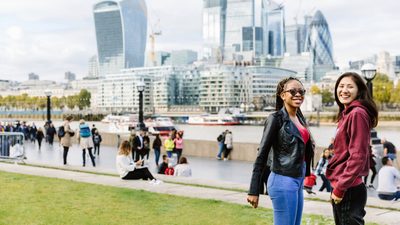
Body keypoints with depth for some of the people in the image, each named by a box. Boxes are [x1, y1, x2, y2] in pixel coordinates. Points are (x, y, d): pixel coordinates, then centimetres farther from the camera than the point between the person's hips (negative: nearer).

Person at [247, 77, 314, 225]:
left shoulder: (300, 118, 11)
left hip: (298, 181, 8)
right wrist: (254, 191, -15)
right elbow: (262, 155, -13)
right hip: (283, 182, -8)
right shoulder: (276, 118, -11)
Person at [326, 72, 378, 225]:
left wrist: (340, 188, -18)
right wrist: (338, 187, 14)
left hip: (348, 189, -9)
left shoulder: (357, 114, -15)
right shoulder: (346, 114, 14)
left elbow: (357, 156, -21)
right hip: (343, 186, 9)